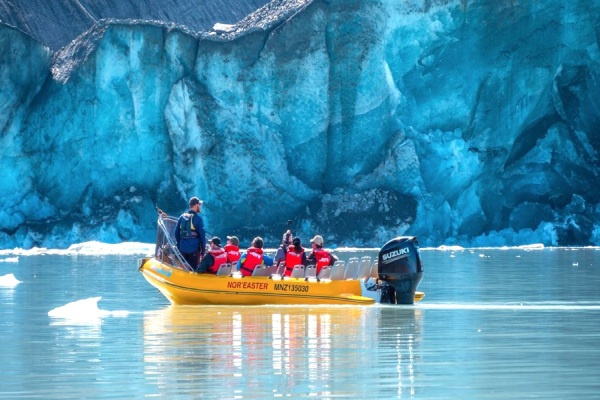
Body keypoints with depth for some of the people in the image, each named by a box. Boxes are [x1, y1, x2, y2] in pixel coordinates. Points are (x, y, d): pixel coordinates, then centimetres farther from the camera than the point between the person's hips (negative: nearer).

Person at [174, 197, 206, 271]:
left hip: (182, 249, 5)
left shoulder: (182, 217, 8)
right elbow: (202, 235, -7)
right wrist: (203, 251, 1)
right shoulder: (198, 218, -7)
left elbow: (176, 233, 12)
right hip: (194, 249, -5)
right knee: (192, 270, -1)